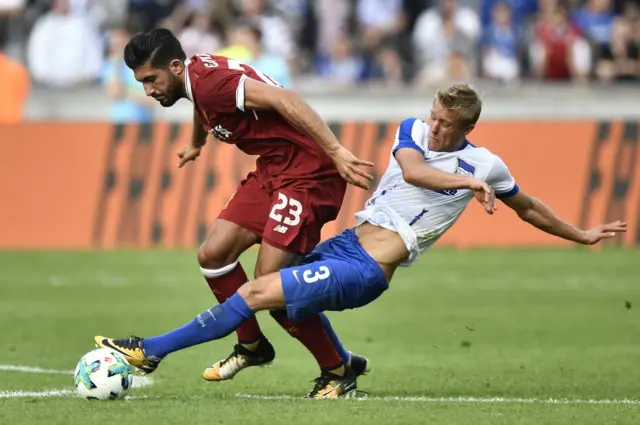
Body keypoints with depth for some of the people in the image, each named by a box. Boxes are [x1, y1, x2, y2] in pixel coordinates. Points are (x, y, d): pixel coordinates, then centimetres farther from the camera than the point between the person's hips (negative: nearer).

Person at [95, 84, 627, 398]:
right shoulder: (414, 131, 6)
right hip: (346, 242, 6)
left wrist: (581, 234, 24)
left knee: (261, 293, -16)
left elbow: (528, 208, 18)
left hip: (366, 272, -6)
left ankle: (152, 349, -17)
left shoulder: (485, 165, 0)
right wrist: (470, 183, -25)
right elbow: (412, 170, -15)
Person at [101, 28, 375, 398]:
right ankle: (252, 346, 24)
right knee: (214, 254, 6)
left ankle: (340, 368, 4)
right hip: (272, 170, 10)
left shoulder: (208, 80, -21)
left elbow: (283, 99, -30)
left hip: (308, 172, -10)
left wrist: (336, 152, -35)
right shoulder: (195, 80, 8)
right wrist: (196, 144, 56)